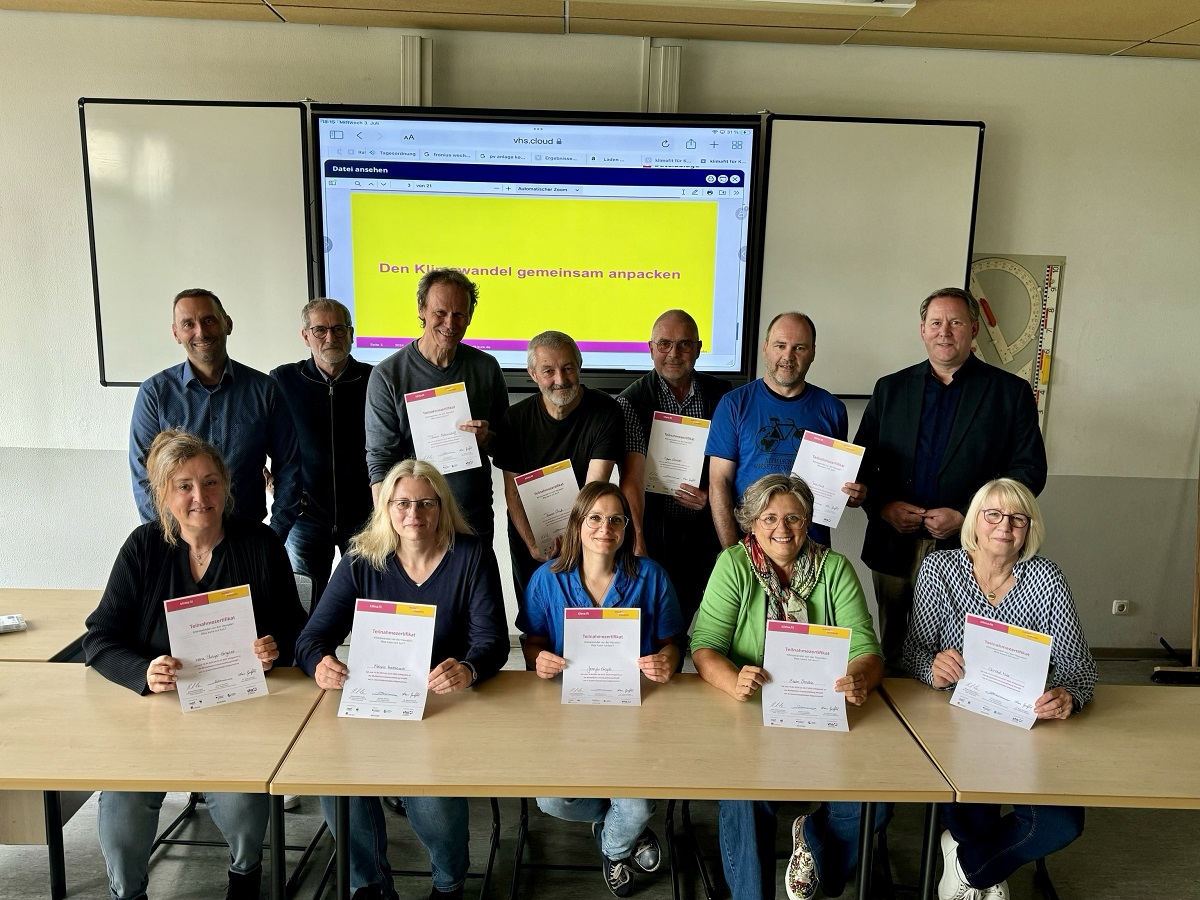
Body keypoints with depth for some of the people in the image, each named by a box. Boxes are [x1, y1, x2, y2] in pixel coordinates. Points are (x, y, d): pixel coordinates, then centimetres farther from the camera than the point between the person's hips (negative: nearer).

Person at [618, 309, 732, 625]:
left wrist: (711, 493, -11)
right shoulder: (632, 401, -9)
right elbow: (632, 477, -19)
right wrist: (637, 541, -30)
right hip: (653, 527, -2)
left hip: (702, 527, 3)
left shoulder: (721, 394, 1)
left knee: (686, 613, 14)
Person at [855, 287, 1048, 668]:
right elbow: (862, 461, 11)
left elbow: (1029, 470, -2)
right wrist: (883, 506, -8)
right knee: (893, 654, 12)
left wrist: (966, 515, -12)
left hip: (967, 550, -2)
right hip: (894, 547, 3)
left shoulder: (1011, 392, 3)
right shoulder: (890, 388, 11)